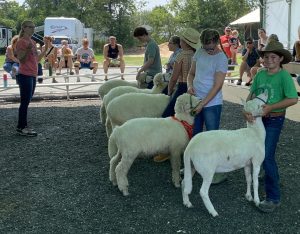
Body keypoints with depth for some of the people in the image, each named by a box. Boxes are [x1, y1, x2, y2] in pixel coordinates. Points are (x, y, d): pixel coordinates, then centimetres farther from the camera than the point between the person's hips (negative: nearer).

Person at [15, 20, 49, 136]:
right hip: (25, 75, -9)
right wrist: (28, 49, -28)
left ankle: (23, 126, 18)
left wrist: (45, 50, 14)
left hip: (32, 75, 9)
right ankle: (21, 127, -1)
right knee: (25, 101, -6)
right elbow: (21, 60, -14)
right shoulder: (21, 42, -10)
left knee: (27, 101, 11)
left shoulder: (32, 42, 16)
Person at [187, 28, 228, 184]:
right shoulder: (199, 52, 4)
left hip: (212, 104, -6)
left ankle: (220, 171, 10)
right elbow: (191, 73, 13)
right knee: (194, 135, 16)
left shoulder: (221, 59, -15)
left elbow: (217, 86, -16)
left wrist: (202, 104, -18)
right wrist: (190, 85, -8)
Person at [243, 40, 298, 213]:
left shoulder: (284, 75, -14)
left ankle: (274, 197, -1)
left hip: (274, 120, -6)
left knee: (267, 156, -11)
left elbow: (293, 99, -20)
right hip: (258, 118, 6)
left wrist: (270, 107, -21)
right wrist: (247, 110, -15)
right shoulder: (260, 74, 2)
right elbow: (251, 95, 3)